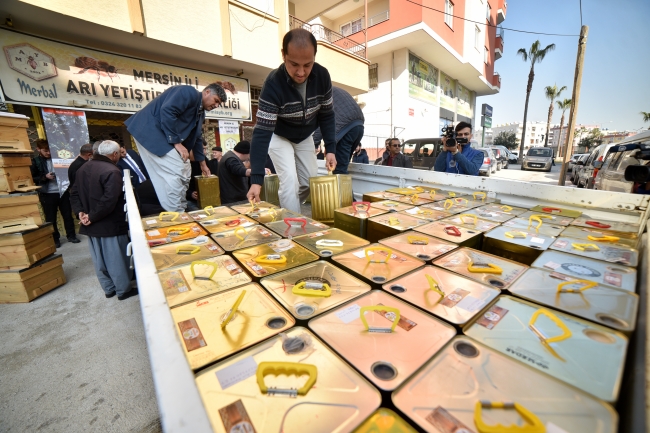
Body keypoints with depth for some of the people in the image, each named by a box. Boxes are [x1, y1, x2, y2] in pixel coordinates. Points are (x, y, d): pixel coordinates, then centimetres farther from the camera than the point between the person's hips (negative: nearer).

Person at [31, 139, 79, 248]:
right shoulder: (35, 162, 0)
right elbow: (32, 179, -2)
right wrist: (45, 177, -18)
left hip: (63, 191, 2)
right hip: (47, 194, -2)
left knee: (68, 215, 9)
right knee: (51, 218, 6)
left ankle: (71, 236, 20)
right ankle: (55, 239, 17)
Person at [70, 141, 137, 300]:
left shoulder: (83, 168, 11)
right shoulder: (112, 171, -20)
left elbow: (74, 193, 14)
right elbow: (109, 201, -29)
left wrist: (80, 212, 4)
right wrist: (92, 217, -17)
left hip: (91, 225, 9)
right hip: (110, 224, -8)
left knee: (99, 259, 16)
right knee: (116, 258, 4)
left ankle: (108, 289, 30)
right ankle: (123, 290, 16)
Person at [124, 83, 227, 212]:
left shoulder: (200, 112, 16)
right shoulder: (190, 93, -12)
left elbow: (197, 137, 21)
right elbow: (167, 111, -24)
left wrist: (203, 163, 22)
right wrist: (177, 142, -22)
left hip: (162, 135, 10)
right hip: (150, 131, -10)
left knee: (184, 171, 7)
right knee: (177, 172, -17)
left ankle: (180, 210, 14)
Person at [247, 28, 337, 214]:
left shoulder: (322, 76, -20)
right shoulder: (273, 84, -32)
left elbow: (326, 115, -6)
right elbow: (262, 131, -35)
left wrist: (330, 148, -16)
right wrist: (256, 179, -42)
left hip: (305, 137, 5)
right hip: (279, 137, -4)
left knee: (310, 182, 3)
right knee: (290, 181, -20)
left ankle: (288, 210, 27)